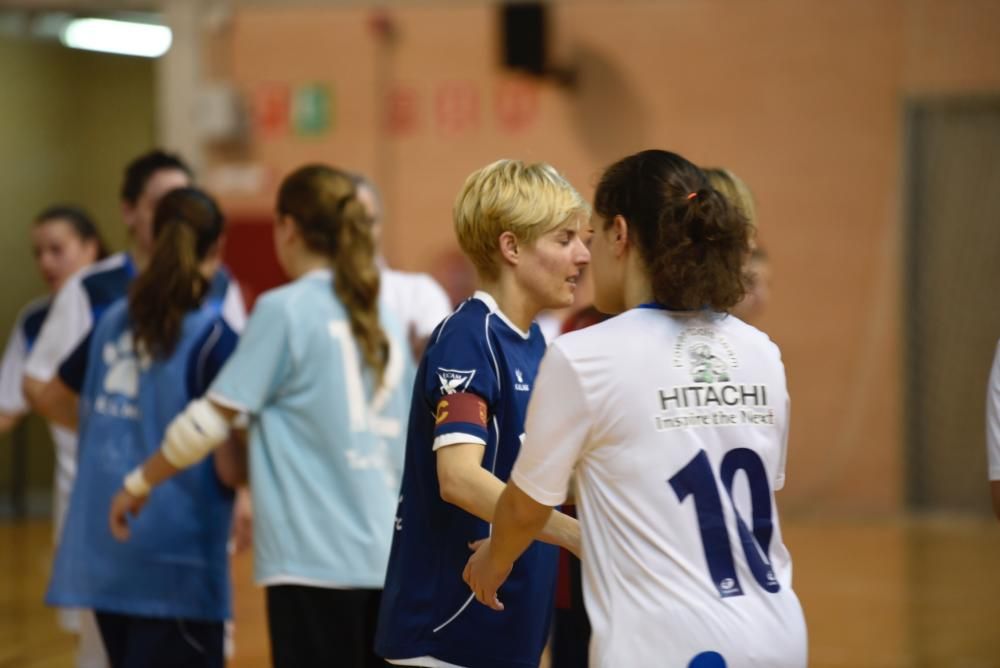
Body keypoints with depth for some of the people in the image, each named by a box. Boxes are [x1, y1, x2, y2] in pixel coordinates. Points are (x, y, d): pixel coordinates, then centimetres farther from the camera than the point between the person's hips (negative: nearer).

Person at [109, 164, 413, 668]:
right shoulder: (382, 322, 14)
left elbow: (210, 420, -6)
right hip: (384, 557, 6)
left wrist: (139, 485, 8)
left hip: (314, 556, -6)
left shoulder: (284, 309, -4)